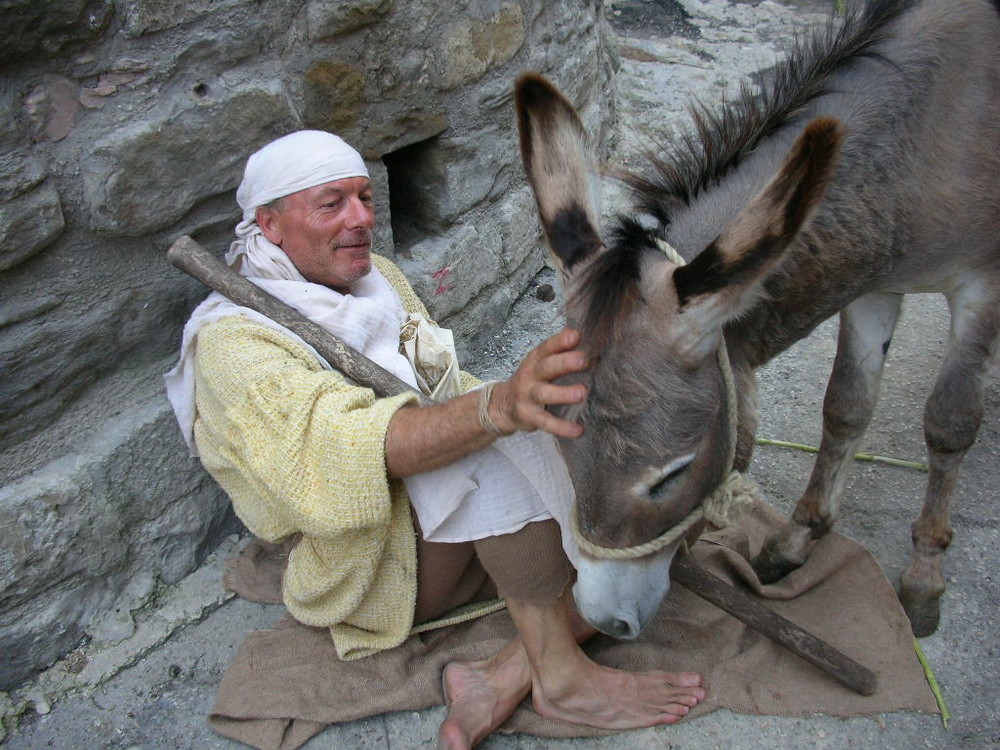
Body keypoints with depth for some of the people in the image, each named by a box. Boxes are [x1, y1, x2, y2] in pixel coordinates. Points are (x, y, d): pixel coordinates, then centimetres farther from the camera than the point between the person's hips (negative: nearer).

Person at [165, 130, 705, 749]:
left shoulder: (377, 275, 7)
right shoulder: (231, 342, -16)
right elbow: (342, 442, -35)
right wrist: (502, 407, -53)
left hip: (467, 530, 7)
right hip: (376, 571, -7)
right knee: (492, 438, -34)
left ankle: (507, 675, -22)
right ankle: (561, 675, -26)